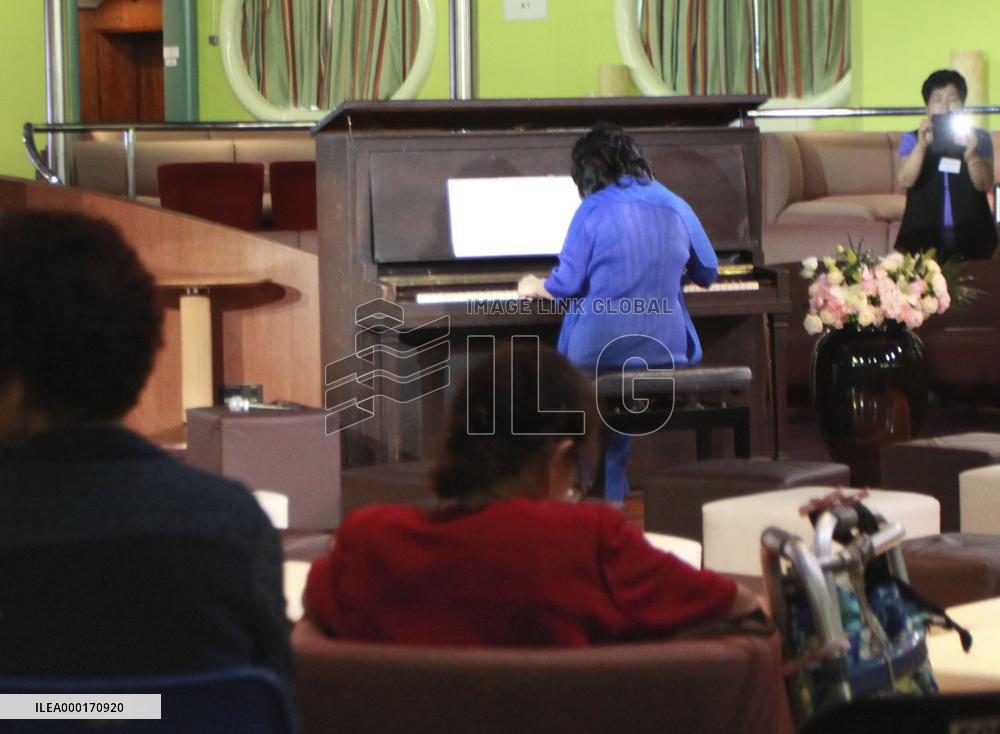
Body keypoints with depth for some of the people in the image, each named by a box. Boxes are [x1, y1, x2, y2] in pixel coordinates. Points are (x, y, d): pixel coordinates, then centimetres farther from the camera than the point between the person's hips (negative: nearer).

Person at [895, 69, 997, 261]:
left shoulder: (978, 138, 8)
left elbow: (985, 185, -6)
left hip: (970, 238, 1)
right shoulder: (912, 140, 7)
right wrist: (921, 145, -27)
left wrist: (971, 155, -26)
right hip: (923, 236, -1)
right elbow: (905, 181, -11)